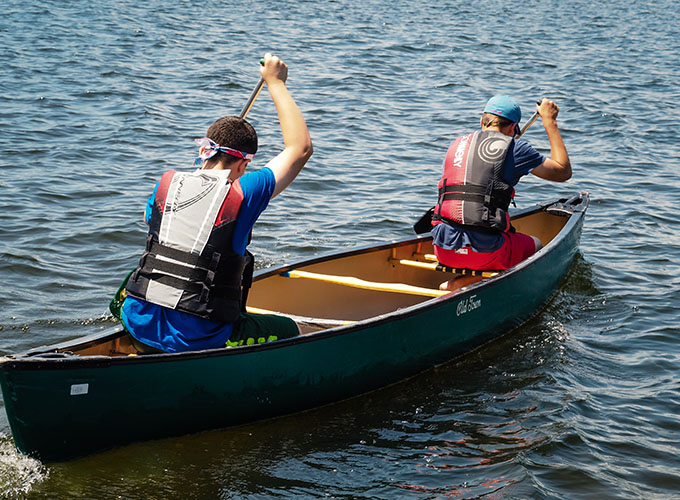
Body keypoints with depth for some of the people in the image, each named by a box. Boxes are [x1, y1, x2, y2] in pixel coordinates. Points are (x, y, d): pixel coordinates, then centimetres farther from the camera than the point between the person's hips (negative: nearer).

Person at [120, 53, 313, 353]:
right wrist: (275, 83, 10)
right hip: (193, 340, -5)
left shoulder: (167, 184, 3)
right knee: (287, 330, 14)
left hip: (137, 326, 5)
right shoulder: (242, 195, -9)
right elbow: (301, 148, 2)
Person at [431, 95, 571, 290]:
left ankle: (459, 280, 9)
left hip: (443, 250, 7)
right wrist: (549, 121, 18)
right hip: (483, 252, -7)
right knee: (534, 245, 23)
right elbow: (563, 171, 10)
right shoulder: (514, 148, -1)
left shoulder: (456, 145, 15)